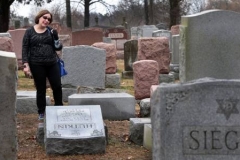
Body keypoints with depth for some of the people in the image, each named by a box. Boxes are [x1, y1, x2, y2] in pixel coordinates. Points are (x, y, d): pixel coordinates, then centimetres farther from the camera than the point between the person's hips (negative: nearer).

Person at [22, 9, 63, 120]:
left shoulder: (51, 31, 7)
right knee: (41, 89, 5)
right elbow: (25, 48, -2)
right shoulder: (30, 31, 0)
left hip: (52, 64, 3)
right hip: (37, 65, -2)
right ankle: (41, 113, 15)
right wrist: (26, 64, -10)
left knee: (57, 86, 1)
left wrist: (56, 39, -12)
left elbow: (58, 48, 9)